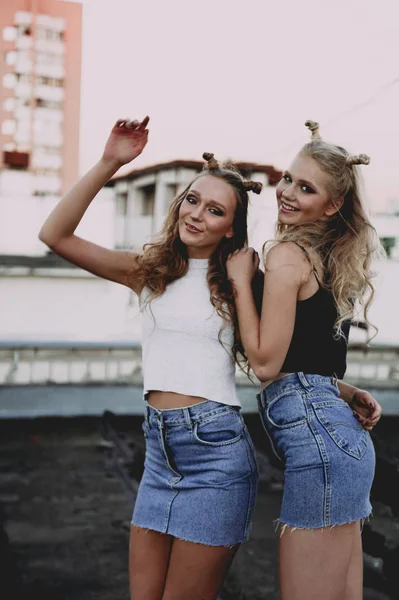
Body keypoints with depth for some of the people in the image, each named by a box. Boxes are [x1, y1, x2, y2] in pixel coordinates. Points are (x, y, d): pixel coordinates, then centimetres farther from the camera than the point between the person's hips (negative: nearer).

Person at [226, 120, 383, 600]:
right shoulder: (331, 260, 19)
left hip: (316, 435, -10)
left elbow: (266, 362, -10)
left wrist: (240, 281, -4)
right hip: (340, 434, 10)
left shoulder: (288, 255, -8)